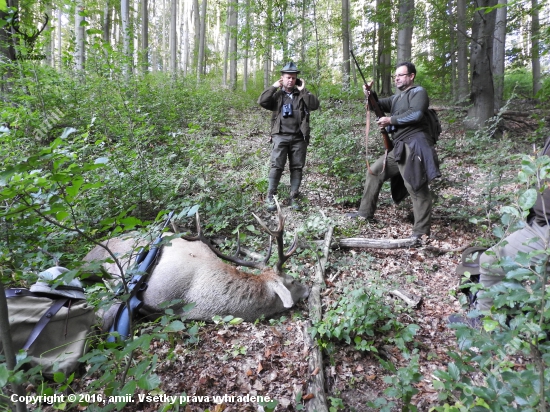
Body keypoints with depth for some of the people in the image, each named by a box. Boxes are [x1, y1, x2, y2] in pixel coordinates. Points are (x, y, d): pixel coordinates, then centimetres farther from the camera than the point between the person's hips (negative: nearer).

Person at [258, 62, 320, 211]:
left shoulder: (302, 95, 13)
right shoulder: (276, 95, 10)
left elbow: (315, 105, -3)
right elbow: (261, 102, -6)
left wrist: (303, 90, -3)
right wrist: (274, 87, -3)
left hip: (299, 137, 2)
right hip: (280, 136, -2)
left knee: (297, 168, 4)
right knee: (276, 166, -9)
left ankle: (294, 197, 12)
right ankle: (270, 197, -2)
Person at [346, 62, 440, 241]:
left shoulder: (418, 92, -1)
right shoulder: (397, 97, 25)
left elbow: (416, 114, -17)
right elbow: (379, 105, 14)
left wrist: (391, 120, -12)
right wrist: (370, 96, -6)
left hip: (414, 146, -9)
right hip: (400, 149, 9)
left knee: (416, 187, -12)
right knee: (374, 171, 13)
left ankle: (421, 231, -8)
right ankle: (365, 212, 22)